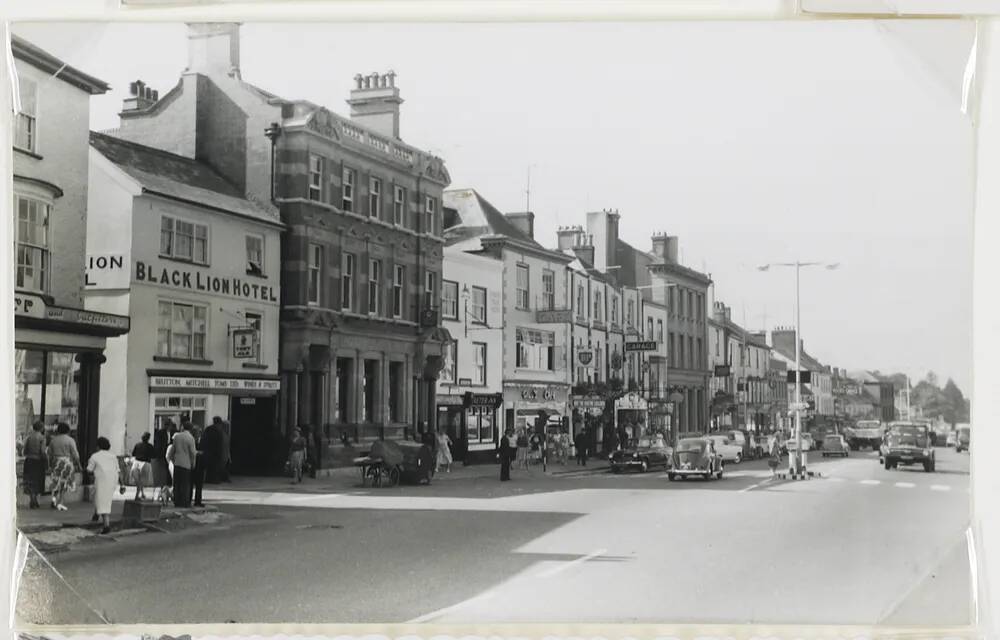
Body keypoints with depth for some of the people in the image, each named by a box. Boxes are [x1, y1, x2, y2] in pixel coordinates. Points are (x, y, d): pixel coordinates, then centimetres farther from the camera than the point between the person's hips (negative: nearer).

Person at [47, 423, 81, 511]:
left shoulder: (53, 440, 6)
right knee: (64, 483, 4)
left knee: (57, 482, 16)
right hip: (67, 463, -4)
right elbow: (75, 454, -10)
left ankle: (54, 497, -8)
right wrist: (78, 464, 0)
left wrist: (51, 464, 19)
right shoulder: (70, 440, -7)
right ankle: (59, 503, 2)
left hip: (56, 463, 4)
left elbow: (50, 454, 9)